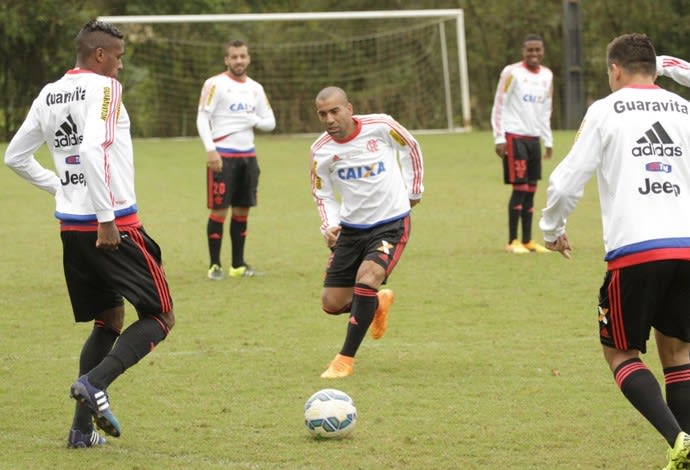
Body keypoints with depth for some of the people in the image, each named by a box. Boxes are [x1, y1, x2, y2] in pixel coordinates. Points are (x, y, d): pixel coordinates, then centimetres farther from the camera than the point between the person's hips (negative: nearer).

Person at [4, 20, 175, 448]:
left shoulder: (49, 95, 11)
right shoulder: (103, 88, -11)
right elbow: (93, 150, -25)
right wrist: (107, 217, -22)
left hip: (71, 225, 8)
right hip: (114, 226, -8)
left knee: (109, 322, 20)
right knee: (160, 317, 4)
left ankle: (83, 428, 12)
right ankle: (94, 383, -16)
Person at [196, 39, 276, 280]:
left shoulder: (255, 88, 14)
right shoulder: (215, 84, -3)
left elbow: (270, 122, 17)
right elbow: (202, 118, -9)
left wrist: (256, 120, -6)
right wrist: (210, 149, -19)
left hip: (247, 155, 6)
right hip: (222, 155, -6)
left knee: (242, 210, 8)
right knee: (219, 210, -6)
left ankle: (238, 265, 15)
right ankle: (215, 266, 0)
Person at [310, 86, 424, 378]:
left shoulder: (381, 127, -13)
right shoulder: (321, 151, -7)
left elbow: (410, 148, 8)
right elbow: (322, 194, 7)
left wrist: (413, 190, 10)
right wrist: (329, 227, -10)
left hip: (391, 225, -4)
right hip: (350, 228, 4)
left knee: (367, 278, -28)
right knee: (332, 304, 1)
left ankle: (346, 359, -16)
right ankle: (378, 303, 36)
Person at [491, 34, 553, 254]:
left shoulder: (547, 76, 12)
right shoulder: (512, 72, -7)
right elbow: (498, 106, -7)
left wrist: (548, 140, 17)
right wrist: (499, 138, -12)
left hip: (534, 137, 6)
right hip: (514, 136, -6)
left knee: (531, 190, 6)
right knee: (520, 188, -9)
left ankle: (528, 241, 11)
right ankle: (512, 241, -3)